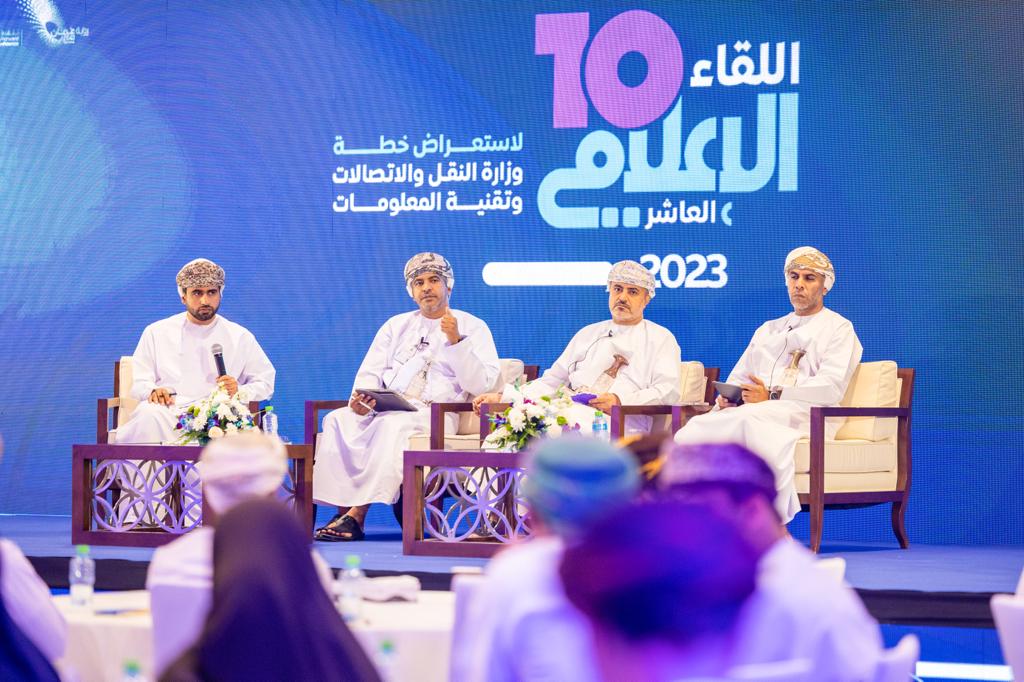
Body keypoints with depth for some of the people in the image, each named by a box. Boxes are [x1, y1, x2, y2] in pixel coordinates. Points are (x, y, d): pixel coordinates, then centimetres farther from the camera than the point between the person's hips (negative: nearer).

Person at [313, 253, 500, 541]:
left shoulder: (473, 328, 11)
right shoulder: (396, 325, 25)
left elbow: (479, 385, -2)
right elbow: (369, 373, 16)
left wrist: (456, 342, -13)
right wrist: (362, 399, -7)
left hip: (435, 414, -5)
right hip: (385, 408, 5)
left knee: (393, 424, -37)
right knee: (337, 421, -25)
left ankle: (357, 515, -41)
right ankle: (343, 510, -32)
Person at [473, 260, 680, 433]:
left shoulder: (660, 338, 17)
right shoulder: (588, 334, 30)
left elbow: (667, 391, 2)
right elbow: (551, 382, 27)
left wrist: (620, 401, -15)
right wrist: (501, 397, 13)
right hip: (571, 409, 4)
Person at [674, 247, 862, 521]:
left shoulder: (838, 329, 12)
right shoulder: (768, 329, 32)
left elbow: (831, 387, -5)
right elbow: (738, 377, 27)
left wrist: (773, 396, -16)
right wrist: (727, 397, 0)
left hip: (804, 415, -5)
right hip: (753, 410, 5)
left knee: (750, 419, -39)